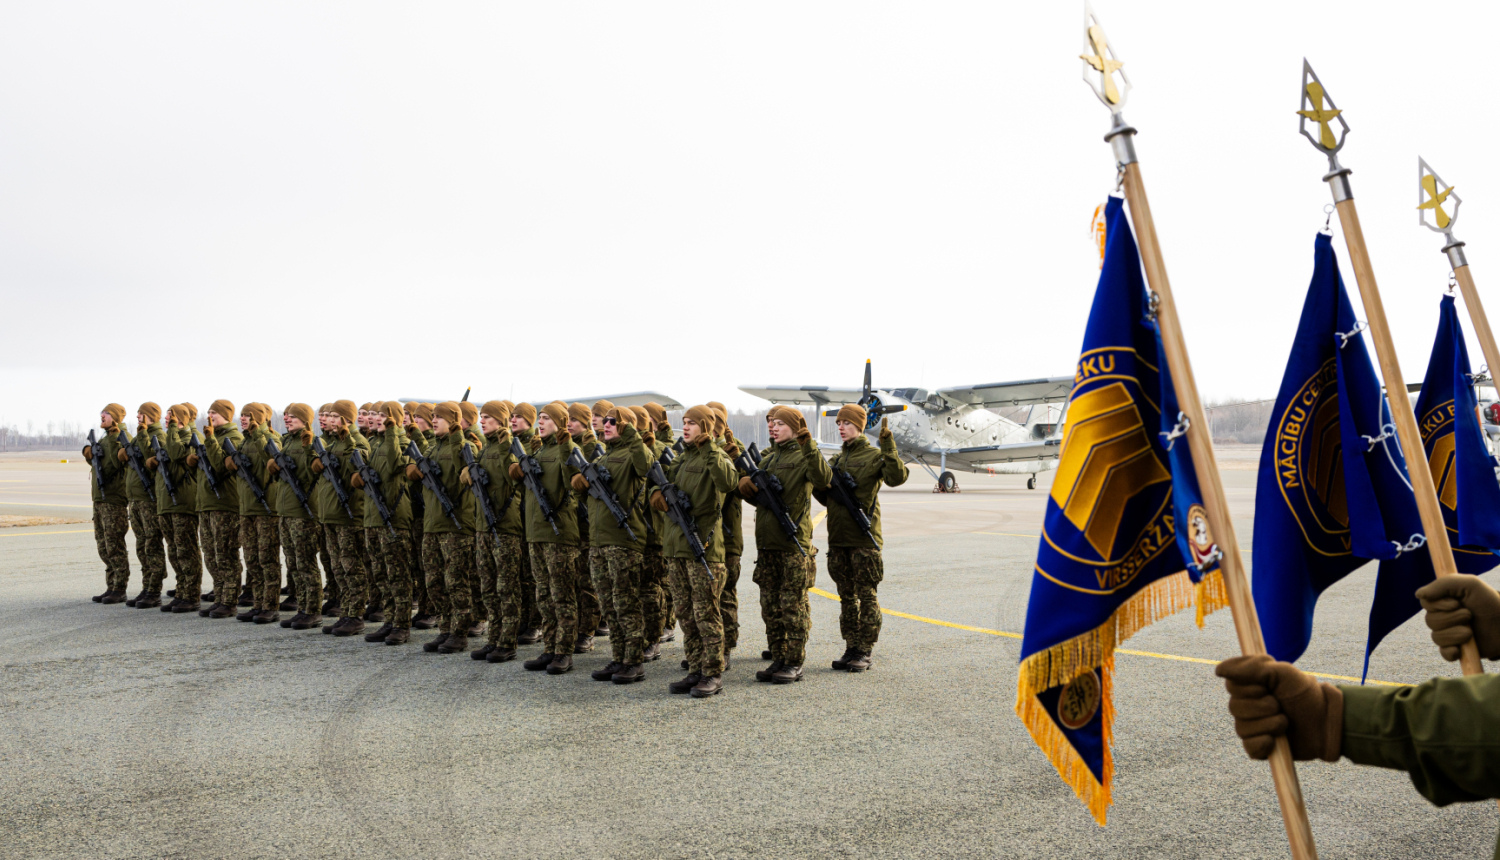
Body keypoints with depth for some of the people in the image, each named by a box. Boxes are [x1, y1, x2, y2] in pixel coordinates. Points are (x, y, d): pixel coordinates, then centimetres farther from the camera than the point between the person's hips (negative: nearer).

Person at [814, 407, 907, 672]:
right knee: (847, 596, 11)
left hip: (864, 537, -7)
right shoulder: (835, 460, 16)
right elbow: (825, 498, 19)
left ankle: (865, 653, 3)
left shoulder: (874, 456, -4)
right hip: (838, 537, 7)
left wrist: (887, 445, -26)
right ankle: (851, 649, 18)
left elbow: (897, 477, -22)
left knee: (866, 596, -2)